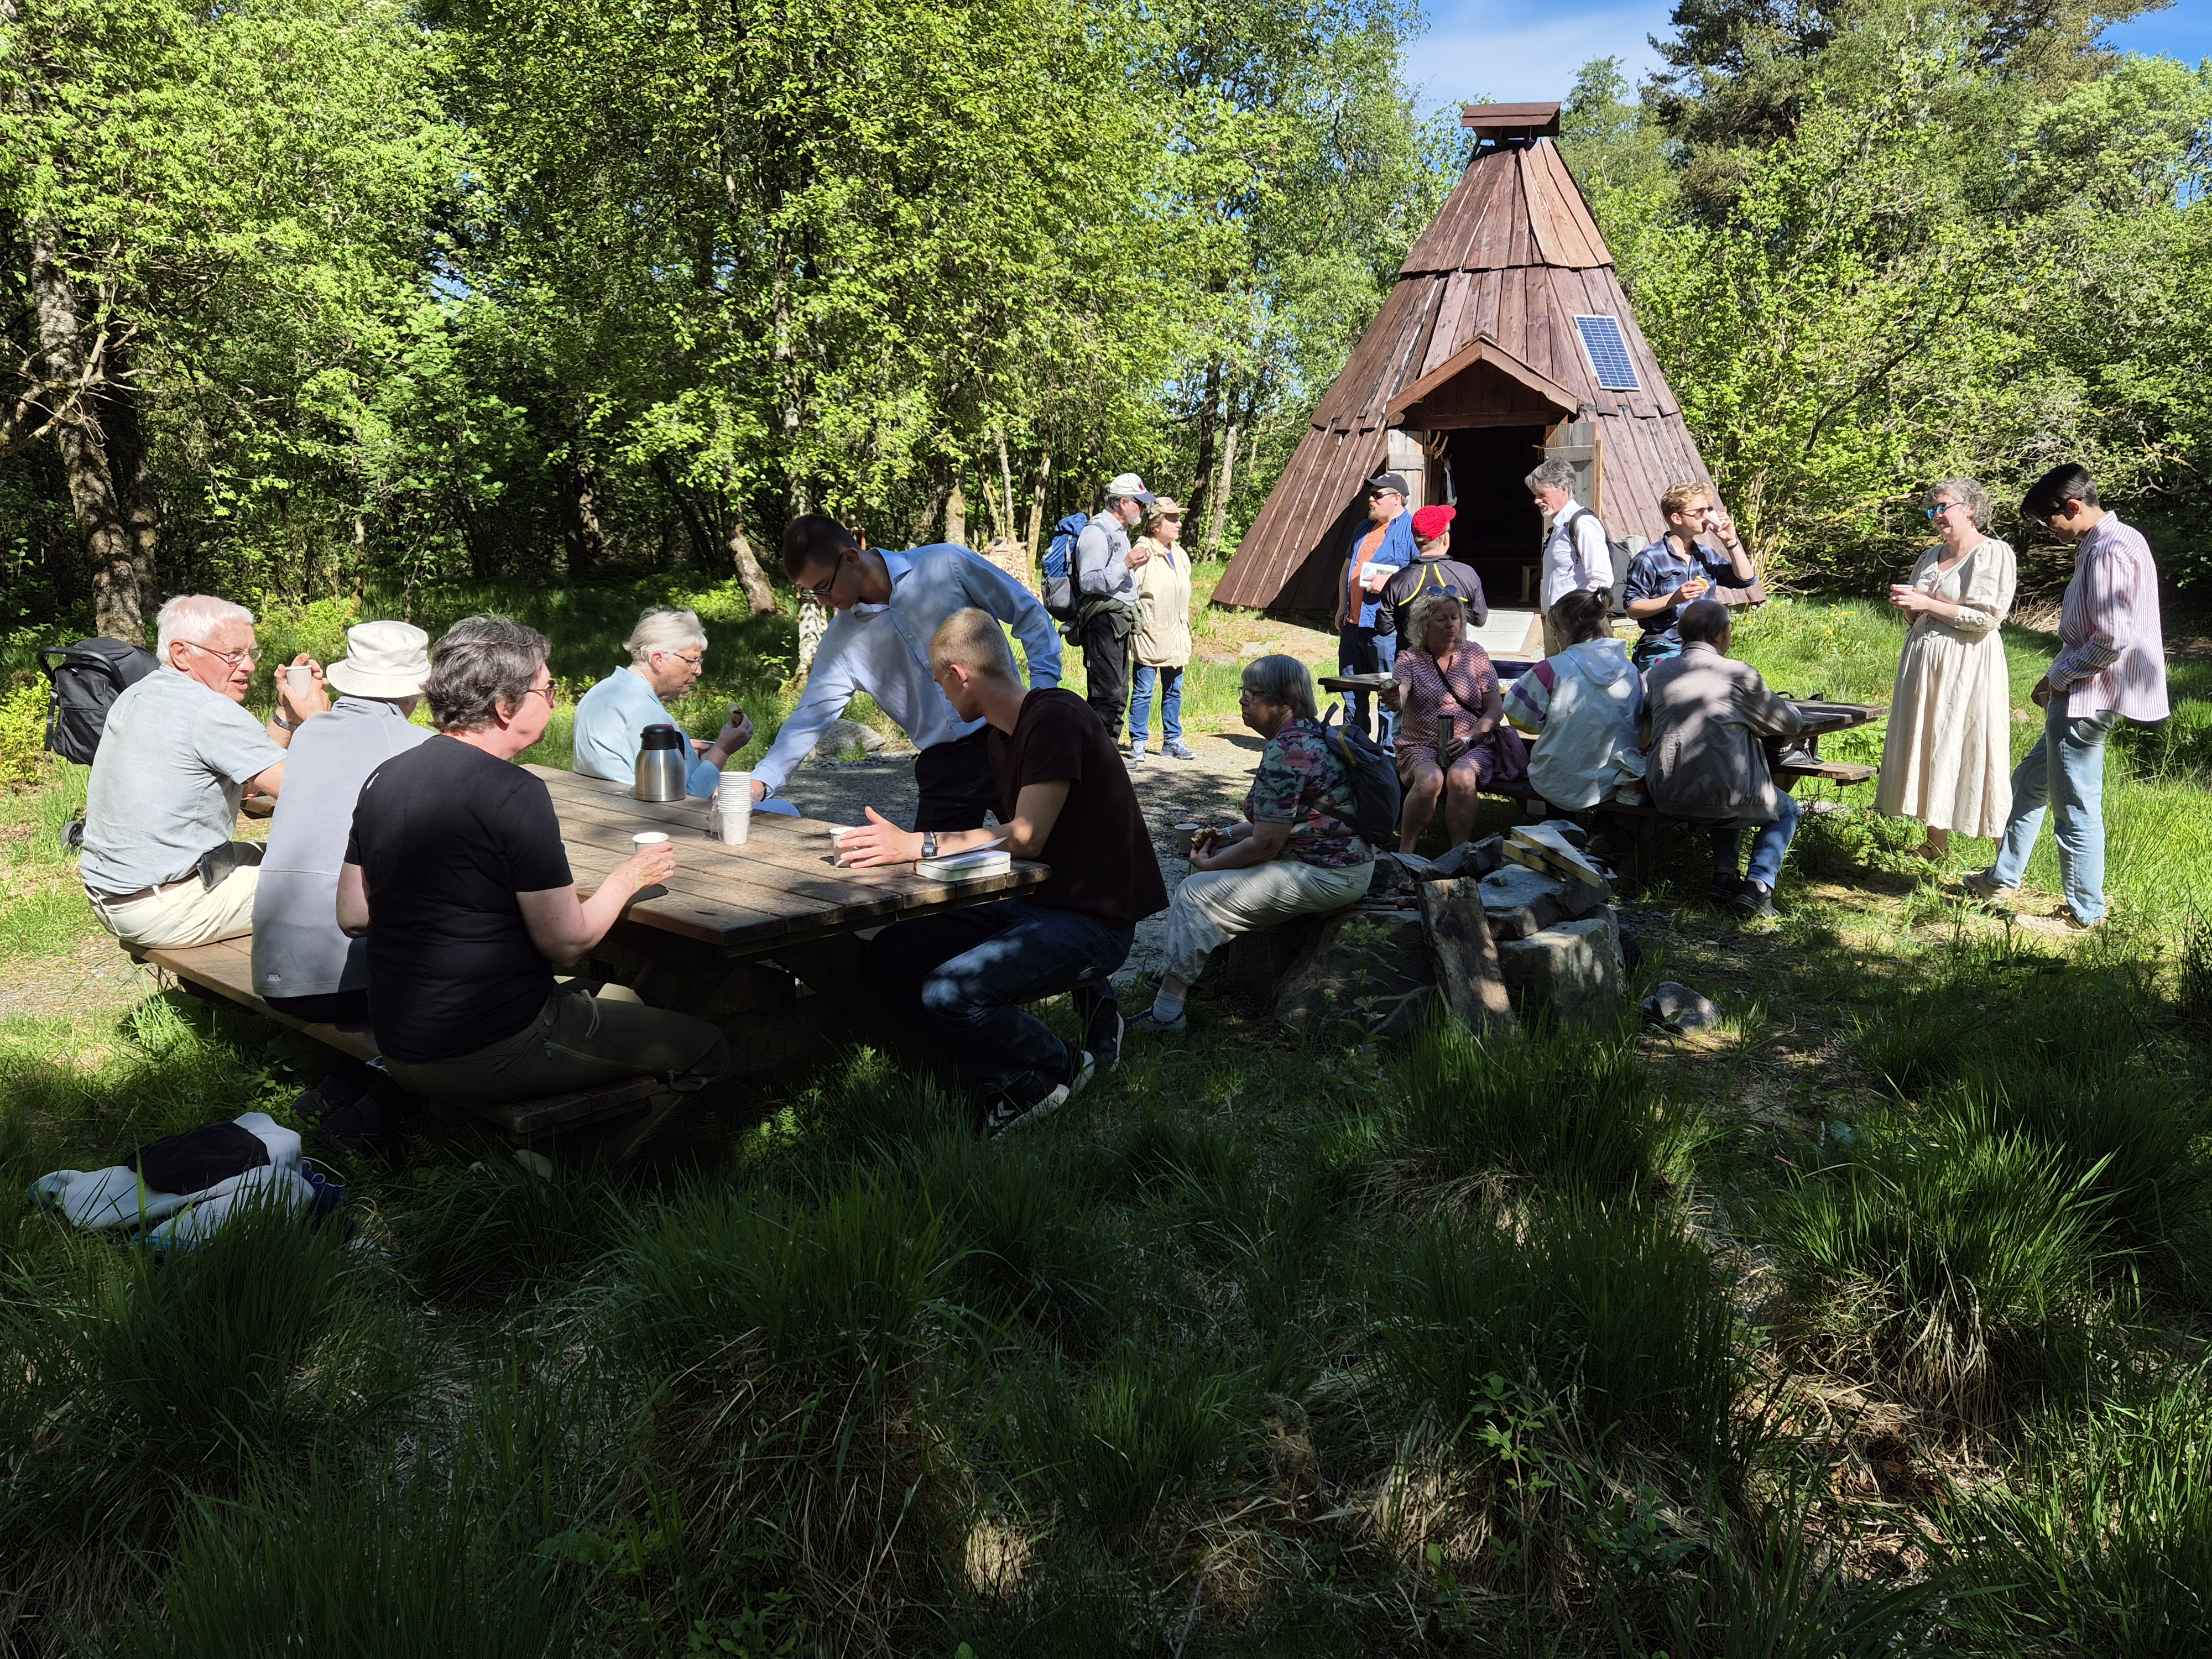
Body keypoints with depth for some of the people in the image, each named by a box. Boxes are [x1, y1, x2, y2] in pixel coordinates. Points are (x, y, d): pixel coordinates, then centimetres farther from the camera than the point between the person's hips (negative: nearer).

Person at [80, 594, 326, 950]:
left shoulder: (137, 696, 10)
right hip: (162, 913, -10)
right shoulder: (210, 712, -20)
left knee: (253, 854, 26)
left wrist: (287, 711, 8)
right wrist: (315, 717, -7)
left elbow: (247, 780, 13)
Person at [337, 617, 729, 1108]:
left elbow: (352, 917, 10)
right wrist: (628, 878, -1)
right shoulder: (515, 794, -21)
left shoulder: (385, 778, 3)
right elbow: (566, 942, -19)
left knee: (619, 997, 29)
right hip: (491, 1056, -9)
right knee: (704, 1048, 4)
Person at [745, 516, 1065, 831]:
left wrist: (1045, 693, -7)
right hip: (942, 765, 4)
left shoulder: (947, 564, -5)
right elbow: (811, 716, 6)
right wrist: (761, 780, -7)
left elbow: (1028, 614, 1)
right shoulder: (841, 640, 6)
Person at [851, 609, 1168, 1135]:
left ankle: (1058, 1068, 0)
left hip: (1093, 919, -10)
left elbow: (1026, 838, -22)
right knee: (891, 954, -2)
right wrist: (901, 841, 9)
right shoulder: (1002, 736, 14)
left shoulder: (1056, 718, -17)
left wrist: (917, 845, -23)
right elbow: (1008, 836, 12)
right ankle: (1007, 1079, 0)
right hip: (1030, 902, 10)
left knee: (949, 992, -28)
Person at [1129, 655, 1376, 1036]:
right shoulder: (1310, 734, 10)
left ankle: (1167, 1012, -8)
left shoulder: (1286, 751, -23)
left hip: (1326, 876, -11)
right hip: (1338, 859, 11)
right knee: (1213, 855, 19)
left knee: (1197, 893, -12)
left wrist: (1209, 864, -7)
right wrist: (1228, 834, 9)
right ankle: (1200, 968, 22)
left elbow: (1266, 844, -21)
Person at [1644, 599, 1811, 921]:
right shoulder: (1740, 674, -5)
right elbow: (1792, 724, 6)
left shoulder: (1657, 672, 6)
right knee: (1786, 810, 26)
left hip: (1666, 799, 5)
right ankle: (1758, 884, 5)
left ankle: (1723, 876, 21)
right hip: (1721, 796, -5)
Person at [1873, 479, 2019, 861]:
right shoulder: (1931, 556, 17)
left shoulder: (1993, 553, -6)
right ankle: (1936, 843, 14)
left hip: (1969, 662, -8)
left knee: (1971, 749, -10)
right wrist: (1908, 603, 2)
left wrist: (1928, 604, -14)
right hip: (1924, 658, 8)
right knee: (1927, 744, 7)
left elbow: (1987, 616, -15)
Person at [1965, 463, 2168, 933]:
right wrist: (2059, 675, 12)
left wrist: (2060, 674, -12)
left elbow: (2113, 639, -25)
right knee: (2030, 780, 21)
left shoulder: (2111, 551, -20)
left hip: (2089, 698, -11)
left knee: (2076, 808, 0)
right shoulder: (2103, 543, 12)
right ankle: (2003, 878, 33)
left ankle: (2084, 912, 11)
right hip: (2079, 693, 11)